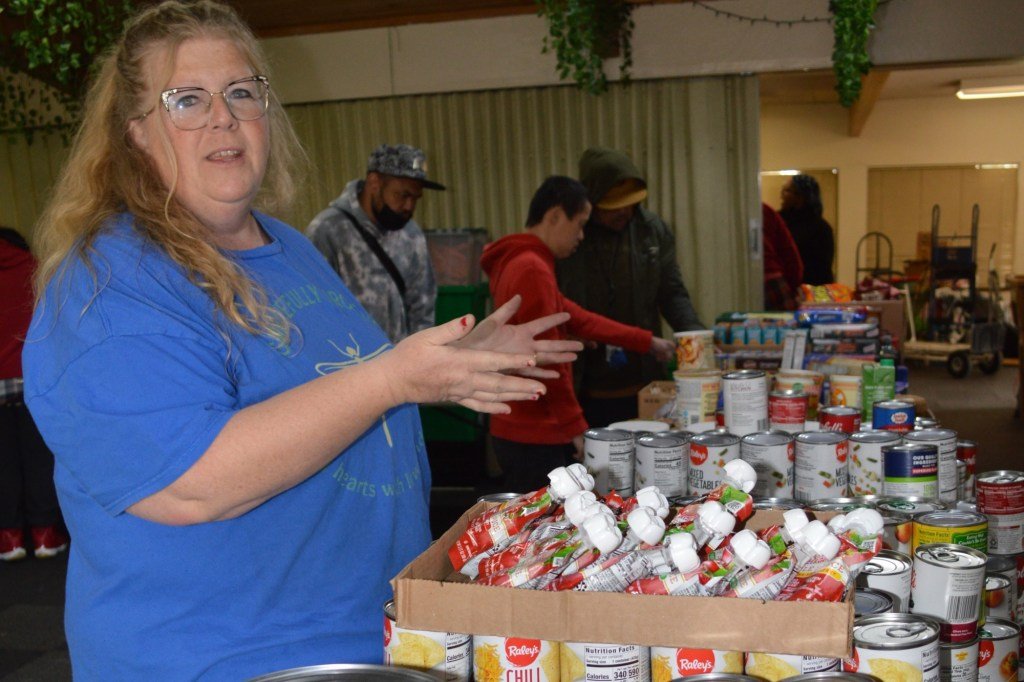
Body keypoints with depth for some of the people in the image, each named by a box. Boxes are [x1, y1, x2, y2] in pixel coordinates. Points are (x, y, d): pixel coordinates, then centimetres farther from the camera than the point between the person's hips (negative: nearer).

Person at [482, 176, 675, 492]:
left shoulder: (516, 263, 15)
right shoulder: (532, 269, -17)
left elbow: (577, 319, 20)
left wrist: (647, 342, 26)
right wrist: (576, 426, -12)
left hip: (519, 430, 10)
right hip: (533, 438, -10)